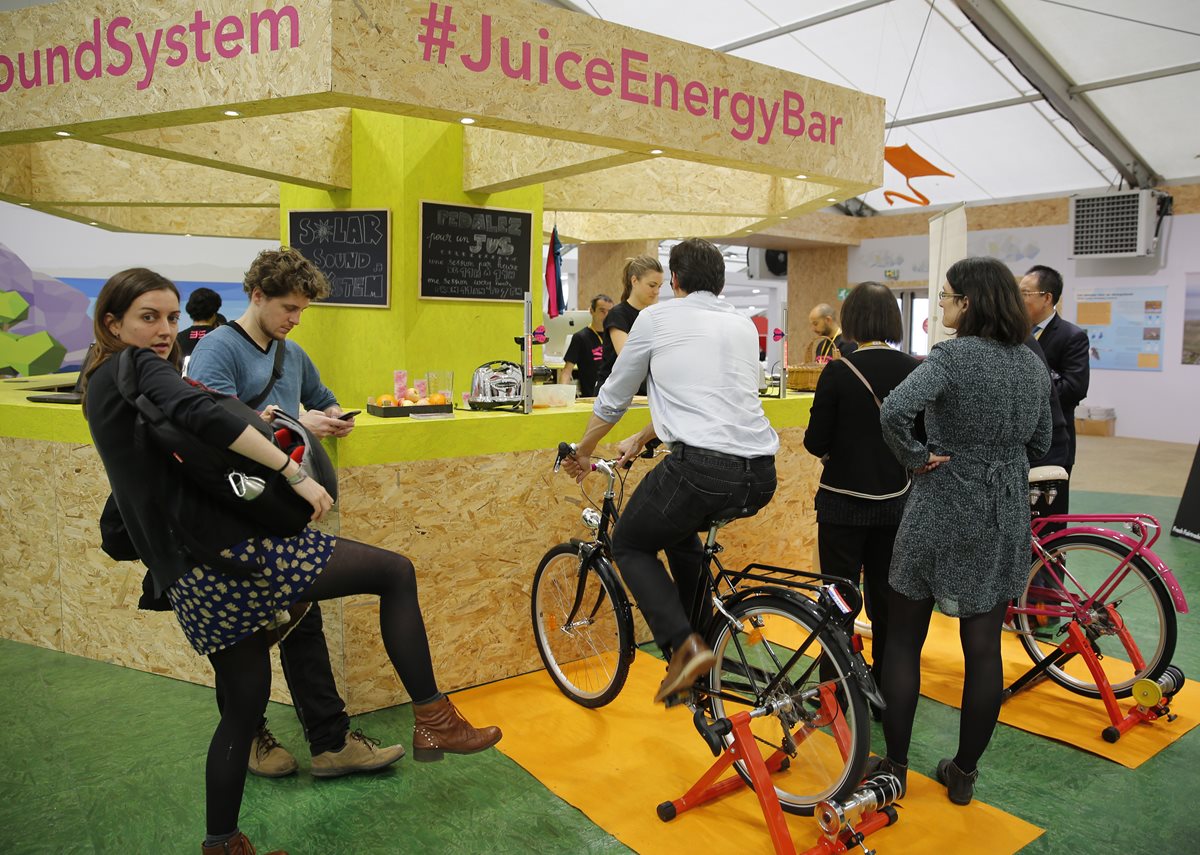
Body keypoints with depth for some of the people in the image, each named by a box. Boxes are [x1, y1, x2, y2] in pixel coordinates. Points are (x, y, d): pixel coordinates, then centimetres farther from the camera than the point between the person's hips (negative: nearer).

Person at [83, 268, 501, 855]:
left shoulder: (102, 388, 22)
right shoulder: (142, 366, -7)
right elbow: (202, 416, -28)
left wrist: (248, 431, 16)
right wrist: (294, 472, -27)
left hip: (187, 582, 10)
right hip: (230, 549, -10)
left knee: (244, 705, 20)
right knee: (394, 571, -4)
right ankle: (433, 720, 0)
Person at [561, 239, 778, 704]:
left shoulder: (656, 318, 6)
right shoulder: (744, 325, 22)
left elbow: (613, 399, 14)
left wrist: (582, 454, 32)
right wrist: (641, 439, 41)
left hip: (702, 465, -6)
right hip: (761, 476, 7)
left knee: (629, 545, 17)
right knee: (679, 525, 33)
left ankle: (684, 646, -1)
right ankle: (703, 628, 34)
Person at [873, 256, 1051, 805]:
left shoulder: (952, 355, -15)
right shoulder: (1033, 364, 5)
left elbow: (894, 411, -32)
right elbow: (1039, 447, 14)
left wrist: (915, 457, -17)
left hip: (942, 512, -6)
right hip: (1004, 520, 6)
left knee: (903, 641, 9)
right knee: (984, 649, 12)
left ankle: (895, 766, 19)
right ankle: (964, 773, 24)